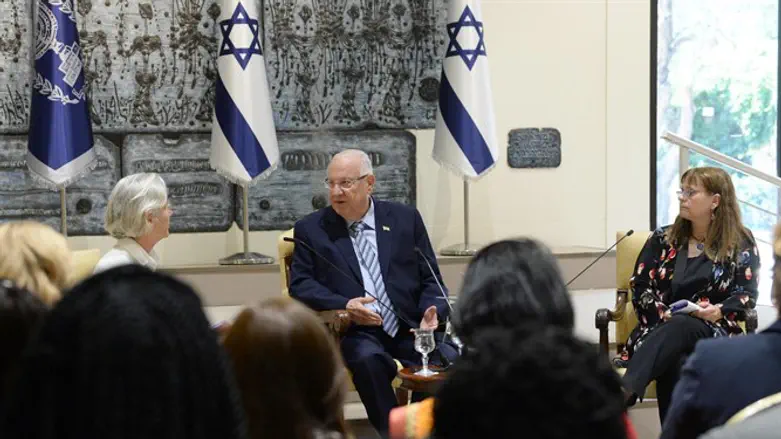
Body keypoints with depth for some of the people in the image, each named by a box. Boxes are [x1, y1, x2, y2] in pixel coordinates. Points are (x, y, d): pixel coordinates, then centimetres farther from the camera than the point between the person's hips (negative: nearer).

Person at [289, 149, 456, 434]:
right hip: (353, 332, -1)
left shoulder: (405, 218, 13)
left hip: (409, 327, 2)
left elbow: (430, 278, 12)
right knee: (367, 358, -36)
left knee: (449, 360, -28)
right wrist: (344, 306, -15)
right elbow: (300, 285, 2)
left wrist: (431, 313, -9)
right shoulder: (311, 229, 10)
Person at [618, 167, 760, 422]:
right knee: (673, 363, -38)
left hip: (715, 333, -2)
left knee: (680, 327, -40)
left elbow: (746, 294, 3)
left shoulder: (741, 244, 10)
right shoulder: (663, 239, 17)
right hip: (662, 328, 2)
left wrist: (719, 311, -18)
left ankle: (624, 392, -65)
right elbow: (640, 287, 9)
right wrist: (665, 316, -10)